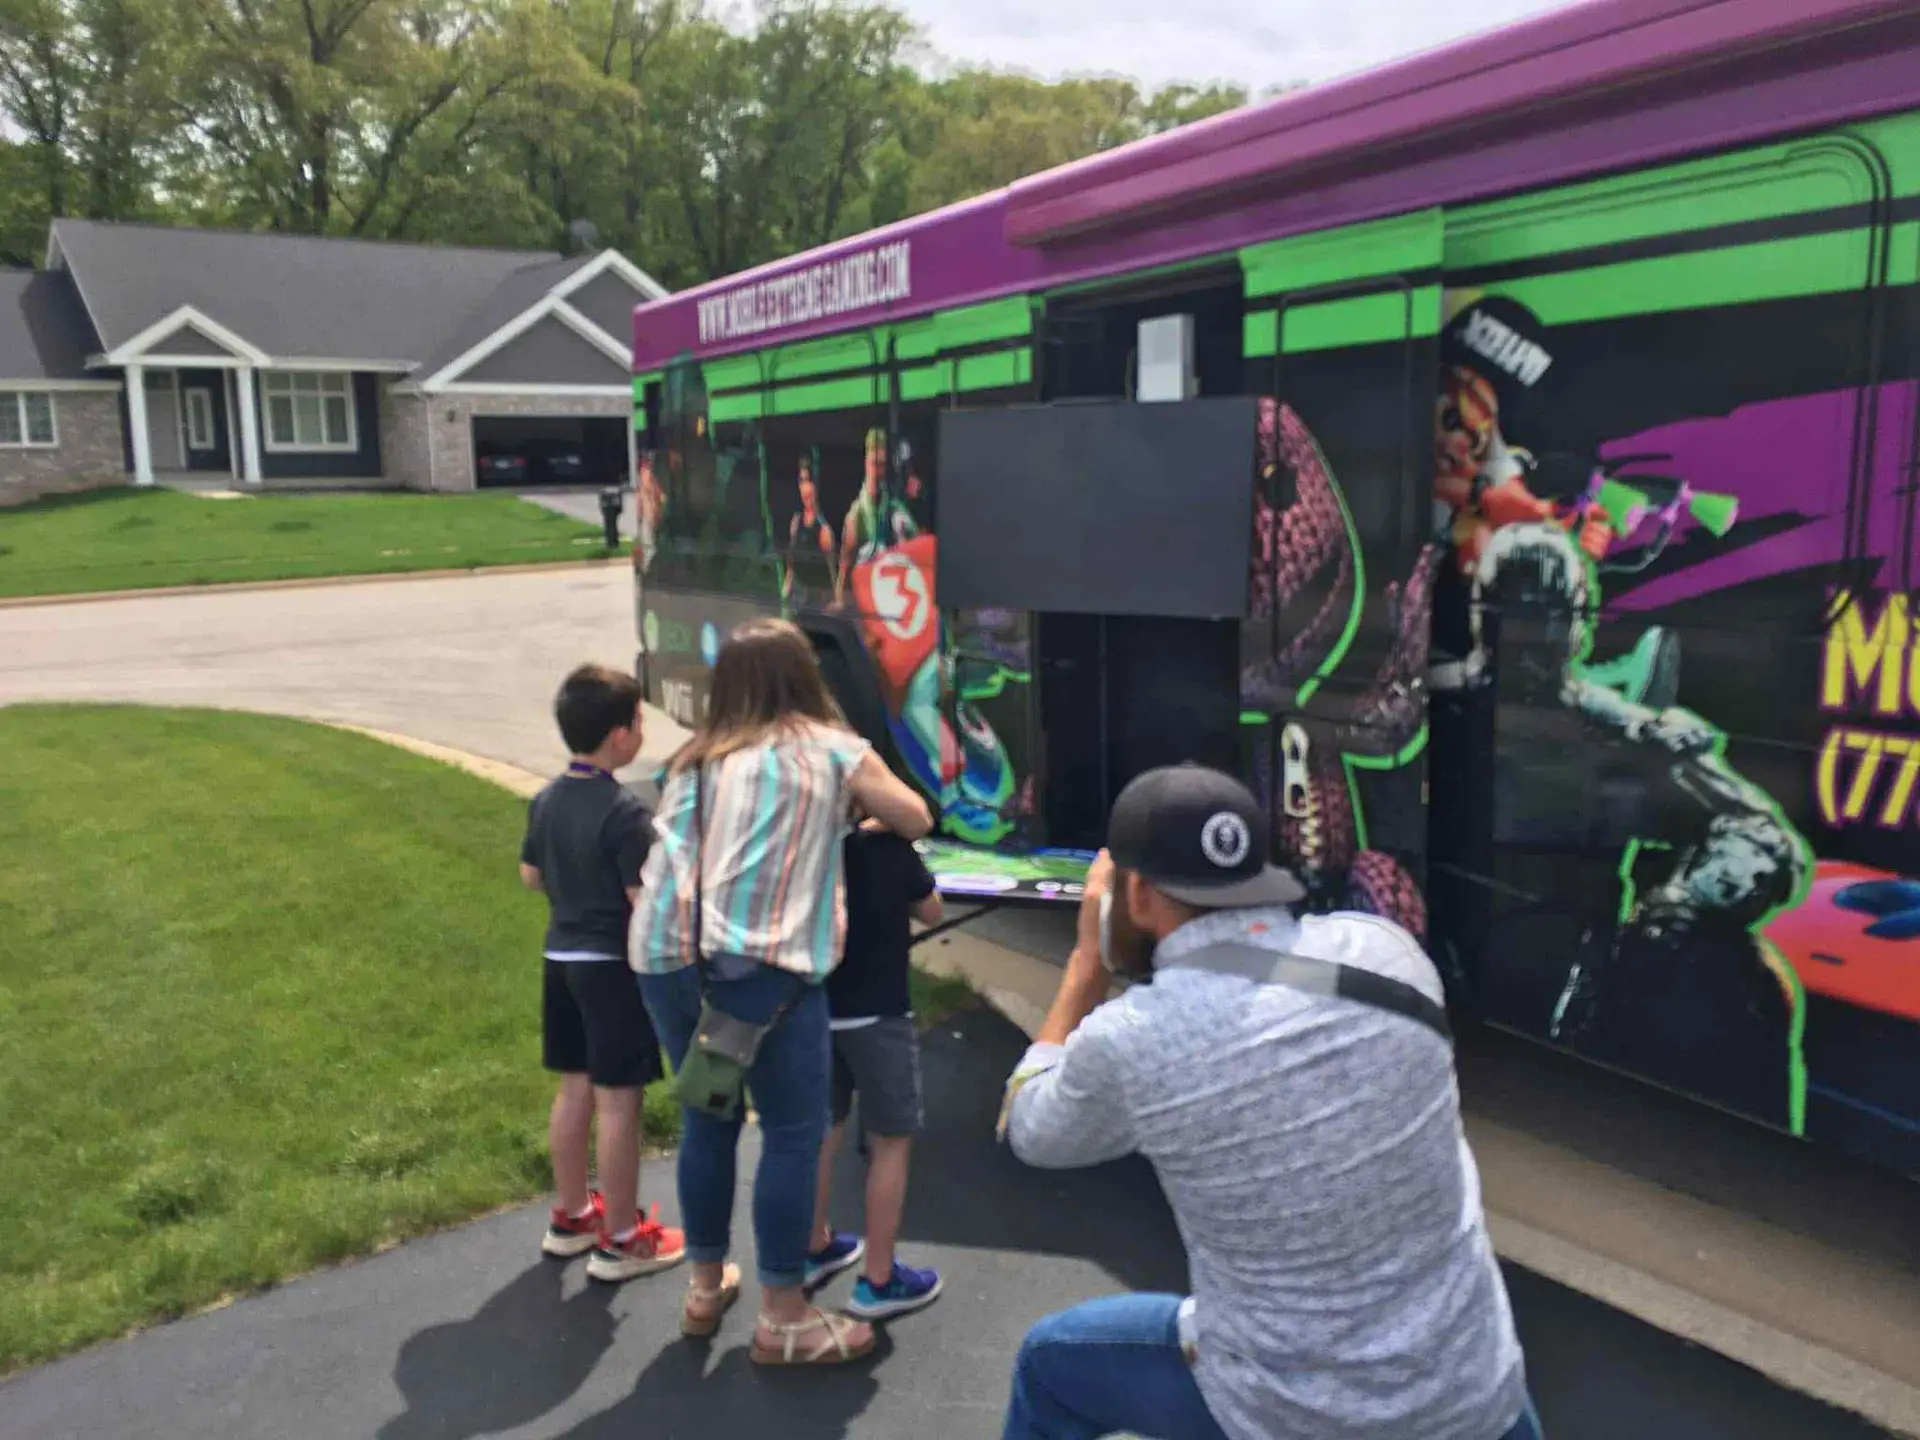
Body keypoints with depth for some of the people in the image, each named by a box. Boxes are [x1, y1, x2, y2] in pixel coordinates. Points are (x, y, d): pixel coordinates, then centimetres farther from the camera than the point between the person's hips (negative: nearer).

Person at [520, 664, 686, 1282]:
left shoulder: (546, 800, 4)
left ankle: (570, 1215, 31)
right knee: (618, 1100, 1)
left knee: (575, 1089, 18)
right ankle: (621, 1239, 11)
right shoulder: (625, 812, -21)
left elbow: (530, 876, 15)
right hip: (613, 964, -8)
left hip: (562, 956, 8)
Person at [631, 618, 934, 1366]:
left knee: (707, 1118, 21)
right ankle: (784, 1319, 16)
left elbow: (675, 847, 19)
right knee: (793, 1131, 7)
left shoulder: (695, 757, 19)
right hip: (758, 964, -6)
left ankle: (706, 1287, 36)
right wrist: (856, 816, 34)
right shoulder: (832, 750, 7)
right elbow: (916, 821, 14)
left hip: (663, 956, 6)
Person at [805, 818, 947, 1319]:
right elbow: (930, 912, -1)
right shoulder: (889, 846, -14)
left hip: (816, 1008, 5)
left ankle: (816, 1249, 34)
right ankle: (879, 1281, 10)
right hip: (876, 1014, -5)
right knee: (890, 1142, 5)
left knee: (823, 1132, 19)